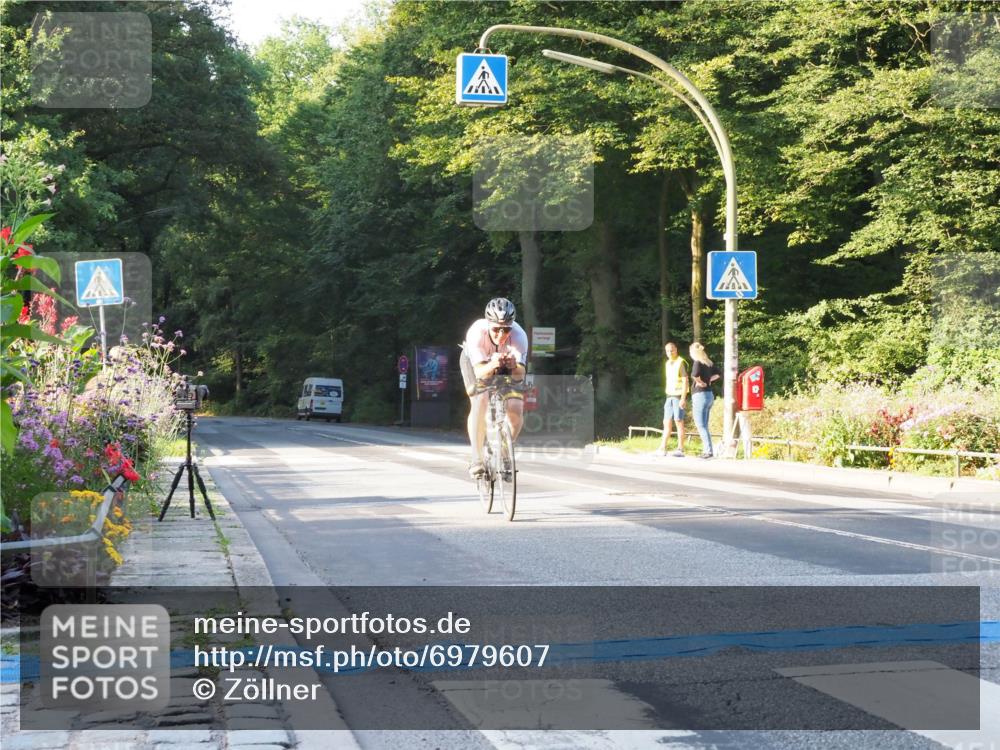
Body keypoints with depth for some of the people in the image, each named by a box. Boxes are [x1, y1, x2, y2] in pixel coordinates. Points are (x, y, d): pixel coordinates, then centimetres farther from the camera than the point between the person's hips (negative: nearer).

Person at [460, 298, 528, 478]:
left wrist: (514, 366, -63)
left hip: (506, 364, 1)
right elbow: (480, 372, -43)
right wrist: (492, 365, -64)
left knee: (515, 410, -15)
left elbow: (519, 375, -41)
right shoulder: (476, 333, -38)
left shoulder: (519, 336, -36)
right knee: (480, 402, -27)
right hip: (476, 361, -1)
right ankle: (477, 459, -16)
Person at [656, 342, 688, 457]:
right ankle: (662, 448, 9)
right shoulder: (668, 364, 16)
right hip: (669, 396, 8)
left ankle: (680, 449, -2)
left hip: (678, 396, -8)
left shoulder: (681, 363, -9)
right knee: (666, 422, 7)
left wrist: (683, 398, -18)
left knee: (679, 422, -5)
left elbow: (685, 381, -13)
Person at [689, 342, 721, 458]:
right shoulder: (709, 363, 12)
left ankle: (708, 450, -11)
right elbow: (718, 374, 24)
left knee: (700, 425, -5)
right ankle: (706, 450, 13)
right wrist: (709, 381, 11)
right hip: (710, 395, 8)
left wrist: (701, 382, -14)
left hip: (700, 395, -8)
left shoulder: (697, 362, -12)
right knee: (704, 425, 14)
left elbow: (694, 374, -31)